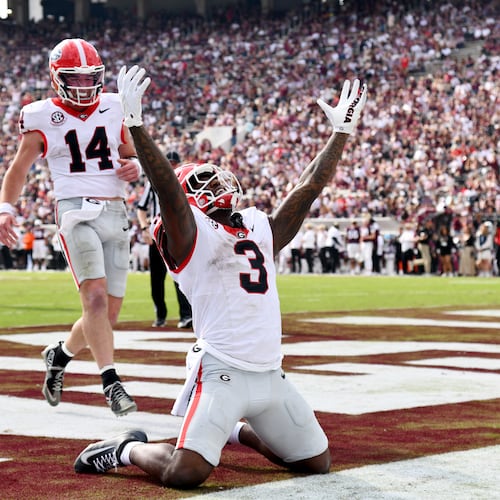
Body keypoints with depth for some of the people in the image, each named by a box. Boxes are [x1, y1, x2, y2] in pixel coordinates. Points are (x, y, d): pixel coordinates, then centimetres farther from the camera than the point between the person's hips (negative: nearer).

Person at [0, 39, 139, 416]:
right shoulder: (44, 119, 1)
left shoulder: (113, 109, 10)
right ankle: (111, 382, -20)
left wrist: (134, 166, -1)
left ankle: (60, 354, 32)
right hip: (77, 211, -4)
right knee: (95, 297, -23)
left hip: (116, 213, 5)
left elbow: (131, 155, 22)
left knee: (108, 314, 6)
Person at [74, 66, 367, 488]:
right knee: (185, 473, -22)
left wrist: (342, 129, 21)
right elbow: (165, 185, -17)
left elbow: (309, 188, 19)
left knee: (318, 464, 15)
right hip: (222, 372, -7)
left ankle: (236, 431, 34)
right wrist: (133, 121, -26)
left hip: (271, 375, 7)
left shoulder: (261, 231, 17)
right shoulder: (191, 235, -3)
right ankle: (128, 449, 11)